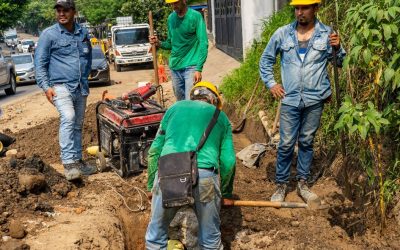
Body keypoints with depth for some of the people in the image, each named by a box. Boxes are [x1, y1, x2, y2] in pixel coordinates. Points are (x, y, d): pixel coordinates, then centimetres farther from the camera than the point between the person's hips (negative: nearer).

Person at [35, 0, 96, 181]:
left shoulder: (83, 33, 11)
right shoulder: (49, 34, -4)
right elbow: (40, 63, -5)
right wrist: (46, 86, -14)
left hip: (81, 88, 6)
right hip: (60, 86, -6)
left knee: (77, 125, 12)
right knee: (68, 118, -26)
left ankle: (77, 160, 23)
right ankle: (68, 163, -28)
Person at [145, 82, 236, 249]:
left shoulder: (174, 108, 27)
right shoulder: (220, 116, 25)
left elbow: (154, 151, 22)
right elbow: (228, 161, 17)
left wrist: (151, 186, 31)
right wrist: (226, 193, 31)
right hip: (204, 174, -1)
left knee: (156, 236, 18)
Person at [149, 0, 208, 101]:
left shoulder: (195, 16, -7)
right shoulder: (171, 18, 10)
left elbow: (203, 44, -12)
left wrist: (199, 69, -19)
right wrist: (159, 43, -3)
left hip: (191, 66, -6)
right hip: (174, 66, 6)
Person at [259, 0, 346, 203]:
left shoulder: (327, 34, -1)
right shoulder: (282, 34, 1)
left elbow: (341, 64, 4)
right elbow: (266, 59, 13)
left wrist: (338, 48, -15)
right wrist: (271, 83, 4)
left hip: (314, 99, 0)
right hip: (290, 99, 0)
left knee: (307, 143, 13)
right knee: (286, 144, 2)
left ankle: (302, 184, 26)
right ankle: (281, 185, 16)